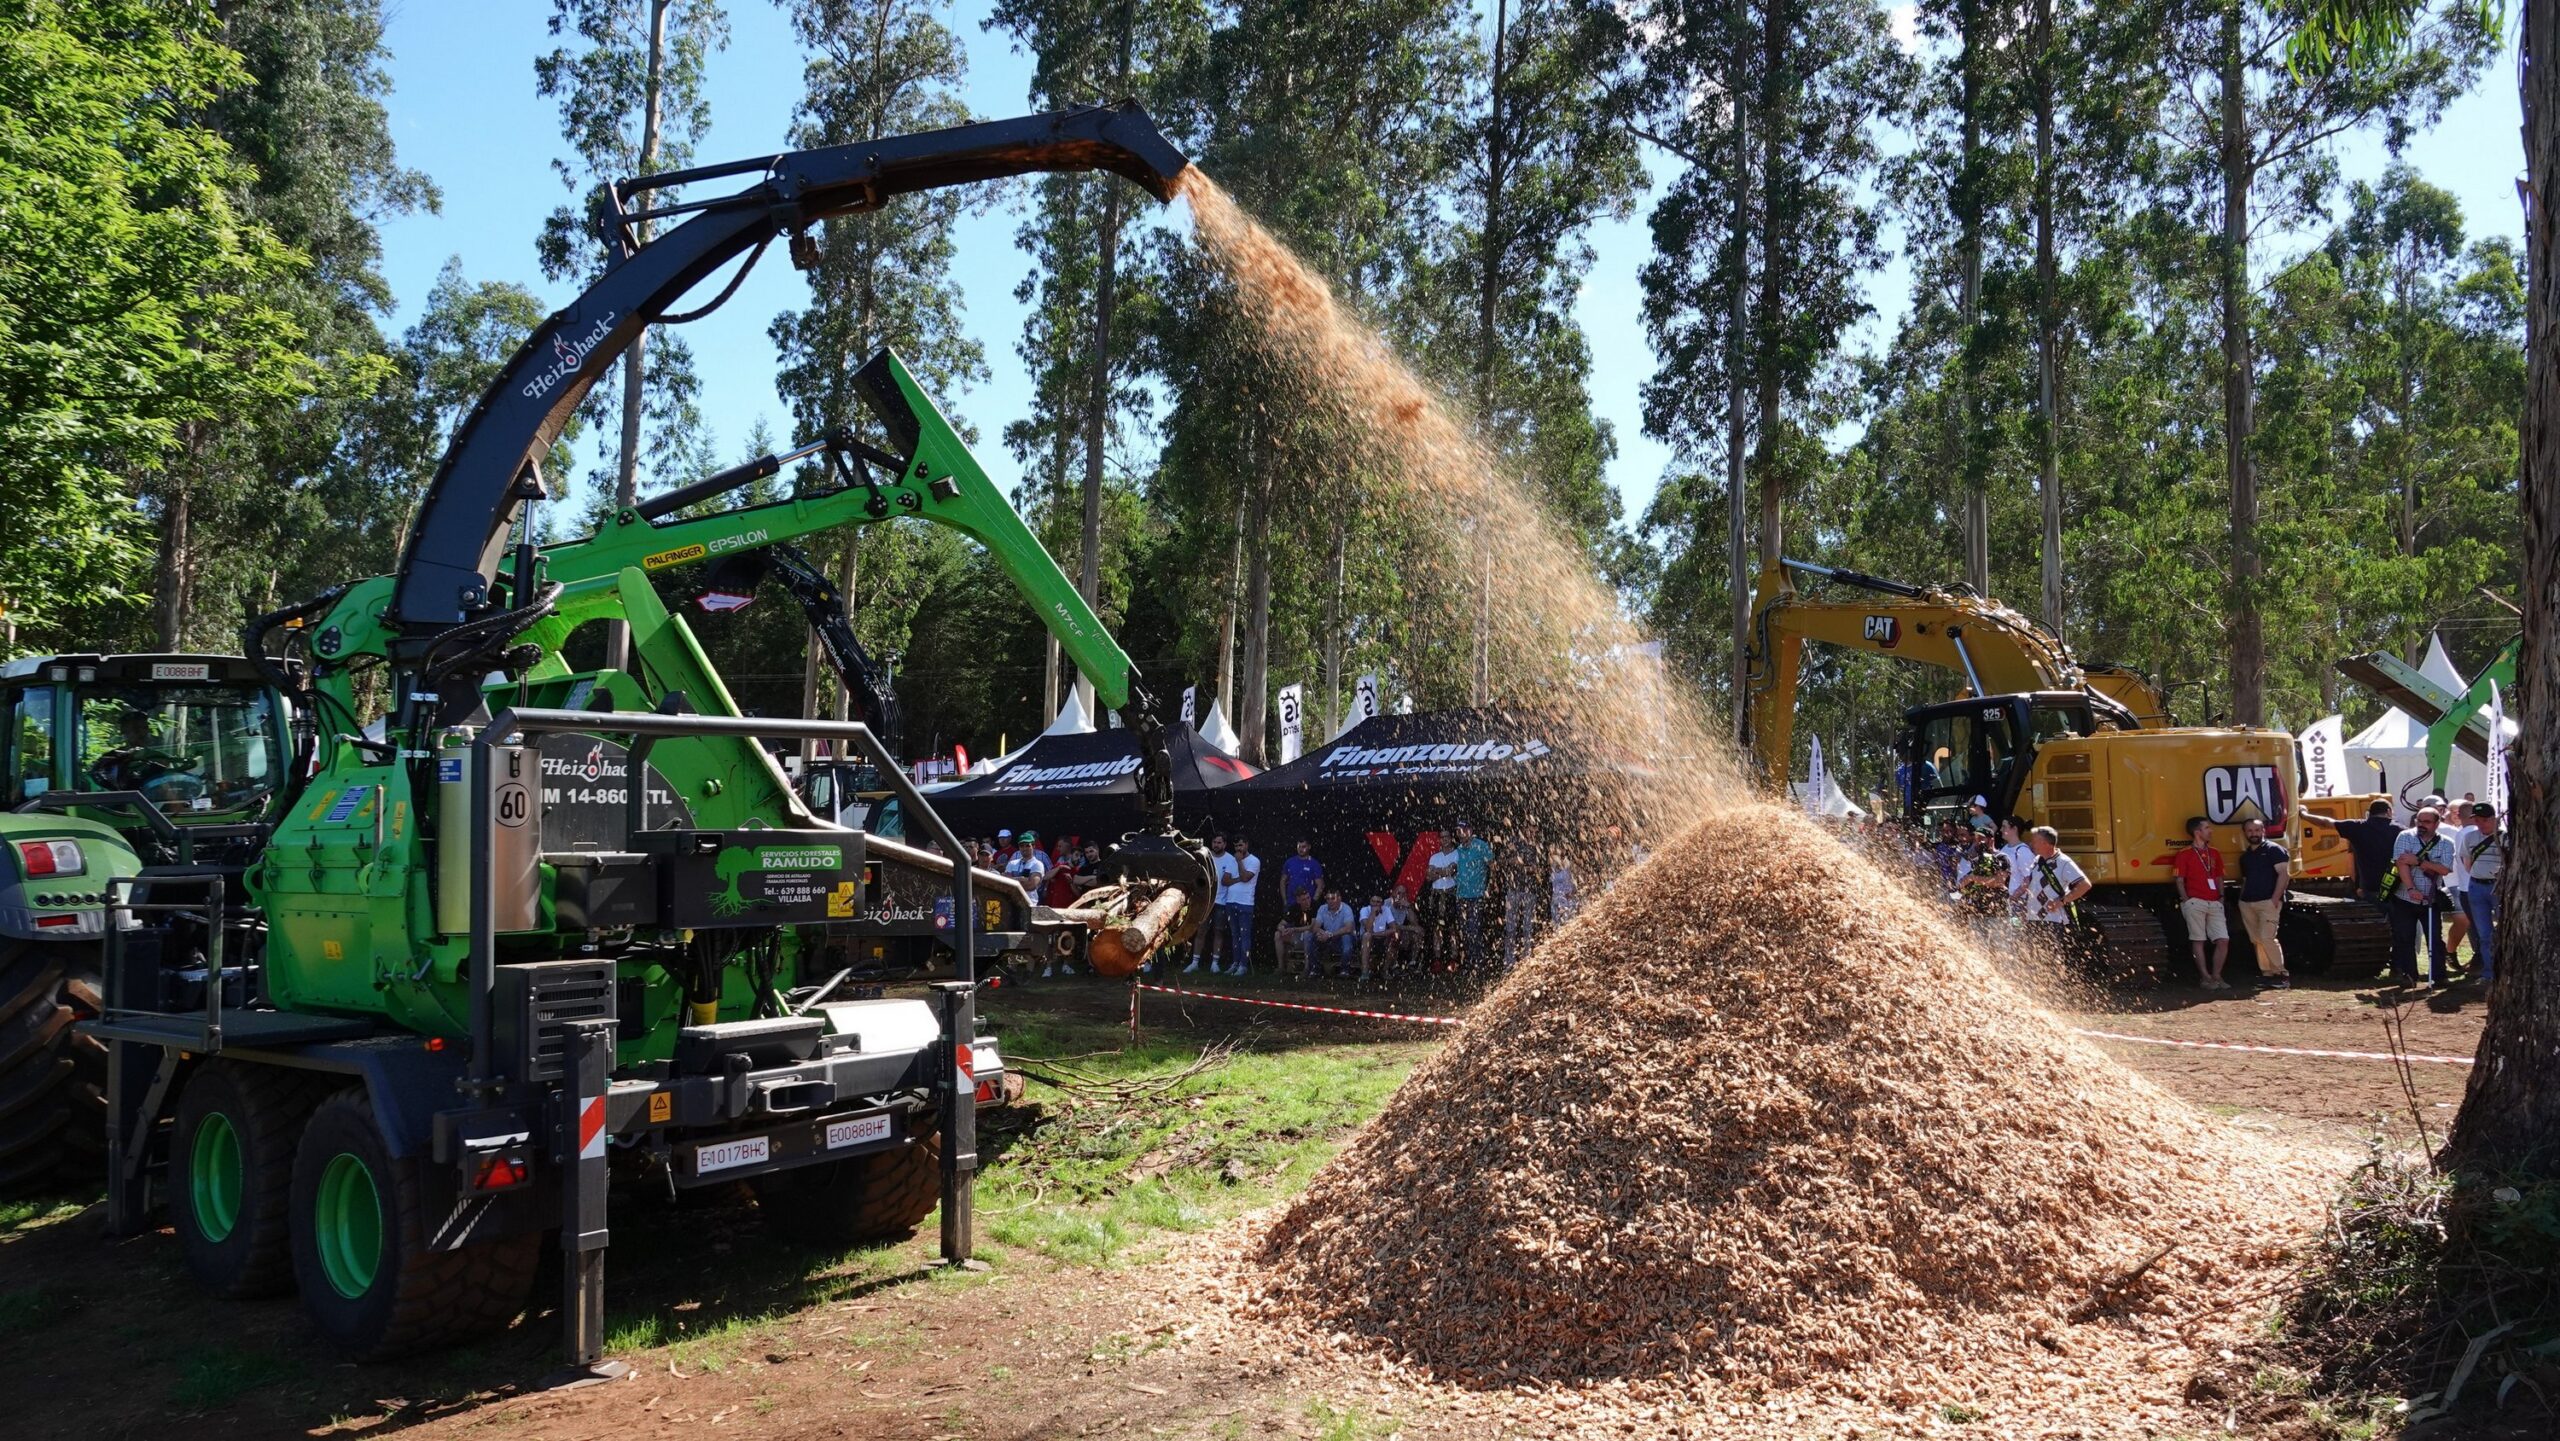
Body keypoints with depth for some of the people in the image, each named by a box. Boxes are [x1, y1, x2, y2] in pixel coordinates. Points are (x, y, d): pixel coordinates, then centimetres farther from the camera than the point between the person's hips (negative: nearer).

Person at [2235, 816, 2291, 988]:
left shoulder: (2273, 849, -2)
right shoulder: (2245, 856, 19)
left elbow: (2284, 874, -10)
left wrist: (2275, 899, -16)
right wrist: (2242, 899, 14)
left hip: (2268, 902, -7)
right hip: (2247, 903, 7)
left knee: (2267, 938, -16)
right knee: (2256, 940, 7)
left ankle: (2281, 973, -7)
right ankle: (2266, 973, 12)